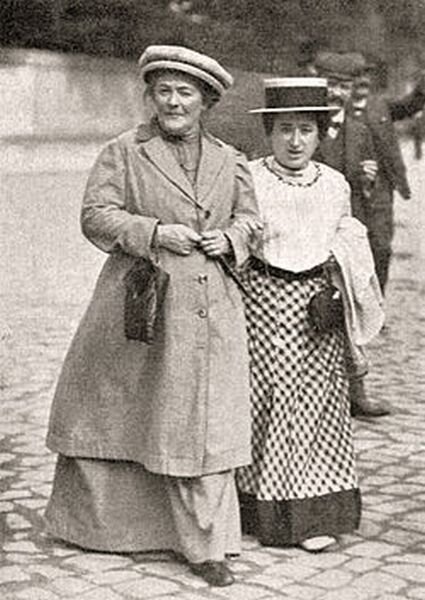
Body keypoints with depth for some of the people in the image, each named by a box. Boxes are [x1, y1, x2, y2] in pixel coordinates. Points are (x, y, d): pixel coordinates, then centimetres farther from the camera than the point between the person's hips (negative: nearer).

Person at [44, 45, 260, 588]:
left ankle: (205, 546, 8)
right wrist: (154, 233, -17)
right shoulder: (124, 152, 1)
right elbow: (95, 215, -6)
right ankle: (89, 523, 32)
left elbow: (250, 219, 19)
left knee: (203, 424, -1)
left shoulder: (229, 161, 12)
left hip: (208, 315, 2)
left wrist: (230, 238, -3)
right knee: (109, 410, 9)